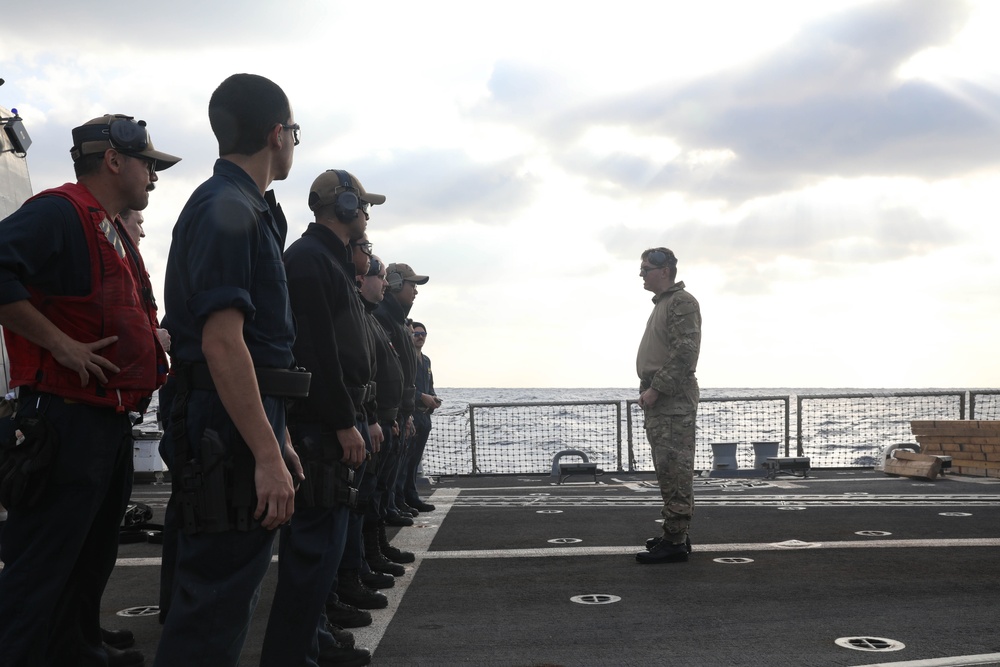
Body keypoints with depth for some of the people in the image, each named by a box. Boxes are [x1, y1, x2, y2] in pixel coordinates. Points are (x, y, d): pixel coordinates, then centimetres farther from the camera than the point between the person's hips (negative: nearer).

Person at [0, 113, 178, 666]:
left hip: (111, 424, 10)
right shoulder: (60, 211, -11)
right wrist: (62, 345, -25)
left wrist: (154, 354, 16)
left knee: (92, 561, 20)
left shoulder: (113, 231, 21)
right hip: (65, 421, -10)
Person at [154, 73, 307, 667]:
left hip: (248, 425, 11)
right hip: (230, 434, -11)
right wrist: (267, 455, -23)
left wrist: (277, 439, 22)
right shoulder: (228, 208, -13)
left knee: (233, 591, 18)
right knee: (220, 599, -4)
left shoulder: (251, 211, 19)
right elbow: (221, 342, -22)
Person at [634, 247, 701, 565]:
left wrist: (656, 389, -19)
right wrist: (649, 390, 16)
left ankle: (675, 541, -6)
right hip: (658, 399, 10)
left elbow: (684, 353, -19)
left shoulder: (682, 302, -9)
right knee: (668, 470, 13)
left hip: (673, 400, -10)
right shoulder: (662, 303, 21)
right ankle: (674, 534, 19)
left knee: (674, 469, -8)